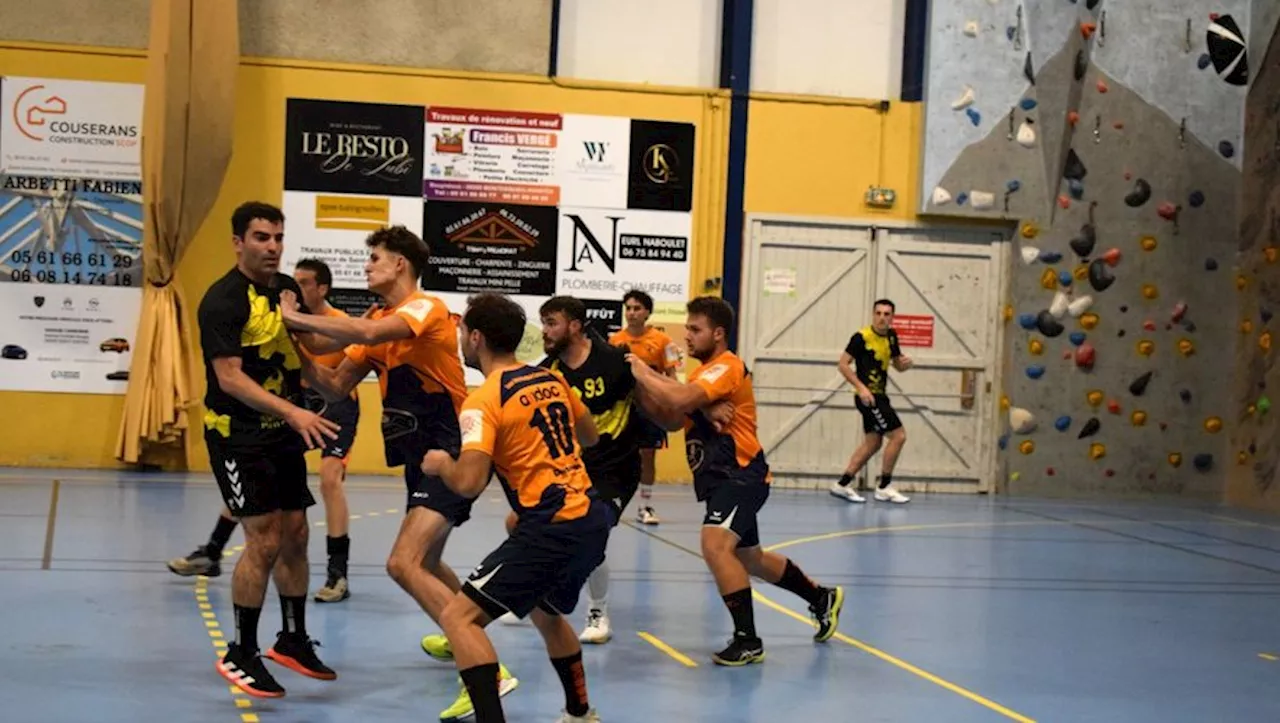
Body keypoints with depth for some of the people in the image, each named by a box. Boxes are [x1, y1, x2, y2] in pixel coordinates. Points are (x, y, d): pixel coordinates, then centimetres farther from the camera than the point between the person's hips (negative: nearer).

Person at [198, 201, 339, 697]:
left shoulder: (288, 289, 6)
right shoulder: (223, 300, -17)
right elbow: (229, 378, -25)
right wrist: (293, 412, -33)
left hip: (284, 433, 7)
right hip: (238, 436, -7)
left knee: (295, 536, 11)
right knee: (264, 541, -11)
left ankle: (293, 640, 27)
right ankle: (240, 655, 3)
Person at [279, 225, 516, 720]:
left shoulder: (428, 308, -14)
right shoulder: (378, 324, 11)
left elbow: (369, 333, -34)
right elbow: (336, 387, 9)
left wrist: (298, 318, -23)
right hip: (422, 458, 10)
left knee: (404, 563, -23)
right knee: (426, 561, 26)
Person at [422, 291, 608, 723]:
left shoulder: (484, 401, -11)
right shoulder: (551, 380, 11)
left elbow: (468, 483, -20)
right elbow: (590, 437, 27)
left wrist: (440, 464, 1)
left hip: (551, 530, -8)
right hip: (592, 518, 9)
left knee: (460, 618, -6)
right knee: (546, 612, 33)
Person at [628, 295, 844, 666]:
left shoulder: (727, 368, -15)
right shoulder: (704, 373, 16)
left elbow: (680, 400, -31)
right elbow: (672, 419, 4)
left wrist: (643, 373, -17)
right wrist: (643, 386, -12)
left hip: (742, 475, -11)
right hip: (719, 478, 11)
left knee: (715, 544, -28)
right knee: (748, 559, 22)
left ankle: (748, 641, -21)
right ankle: (823, 599, 43)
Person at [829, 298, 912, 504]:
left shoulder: (891, 336, 8)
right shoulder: (862, 337, -14)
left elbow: (898, 365, 19)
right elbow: (843, 364, -14)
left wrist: (904, 362, -6)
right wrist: (861, 388, -22)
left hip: (878, 396, 8)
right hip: (868, 396, -8)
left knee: (873, 442, 11)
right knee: (898, 436, -9)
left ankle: (842, 485, 17)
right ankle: (884, 487, 1)